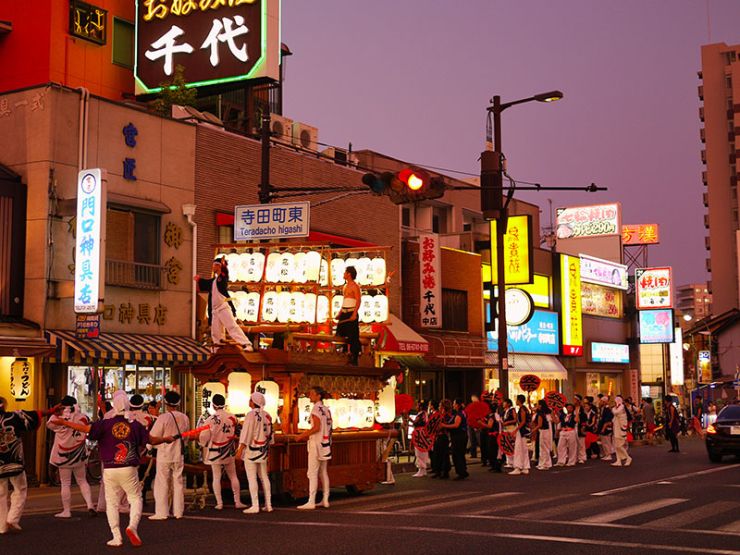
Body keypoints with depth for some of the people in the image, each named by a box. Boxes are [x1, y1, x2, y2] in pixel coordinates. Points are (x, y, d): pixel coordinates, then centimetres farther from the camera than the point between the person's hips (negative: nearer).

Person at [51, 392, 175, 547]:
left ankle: (116, 537, 5)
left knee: (112, 503, 9)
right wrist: (166, 439, 26)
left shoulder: (106, 424, -4)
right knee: (136, 498, 12)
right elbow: (152, 440, 6)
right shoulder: (135, 425, 0)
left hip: (110, 470, 0)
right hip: (129, 470, 0)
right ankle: (132, 526, -12)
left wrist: (63, 422, -5)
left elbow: (85, 428, -13)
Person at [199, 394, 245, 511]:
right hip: (229, 452, 3)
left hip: (215, 452, -3)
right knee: (233, 476, 11)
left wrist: (202, 443, 12)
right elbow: (236, 433, 5)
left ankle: (219, 503, 4)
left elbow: (204, 438, -9)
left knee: (216, 478, 5)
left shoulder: (210, 420, -14)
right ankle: (237, 502, 12)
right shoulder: (232, 417, -5)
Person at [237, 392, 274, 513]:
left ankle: (255, 506, -4)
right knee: (264, 477, 12)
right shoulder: (267, 415, 7)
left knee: (252, 478, -3)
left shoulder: (251, 415, -14)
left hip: (251, 450, -7)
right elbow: (270, 434, 13)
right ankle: (268, 504, 13)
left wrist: (240, 449, -16)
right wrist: (267, 448, 22)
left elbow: (246, 433, -18)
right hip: (263, 450, 7)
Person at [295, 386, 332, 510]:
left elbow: (316, 427, -20)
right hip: (325, 443, 8)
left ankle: (311, 502, -10)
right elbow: (329, 428, 13)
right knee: (324, 472, 12)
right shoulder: (327, 409, 11)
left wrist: (302, 436, -11)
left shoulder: (316, 408, -12)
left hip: (316, 444, -8)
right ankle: (325, 500, 14)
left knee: (312, 473, -7)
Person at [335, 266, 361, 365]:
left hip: (351, 313, -9)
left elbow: (358, 301, -16)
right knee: (340, 334, 8)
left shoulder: (355, 286, -9)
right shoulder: (346, 286, 17)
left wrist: (355, 314, -25)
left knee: (353, 337, -7)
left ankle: (354, 359, -3)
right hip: (344, 313, 9)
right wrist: (340, 313, 21)